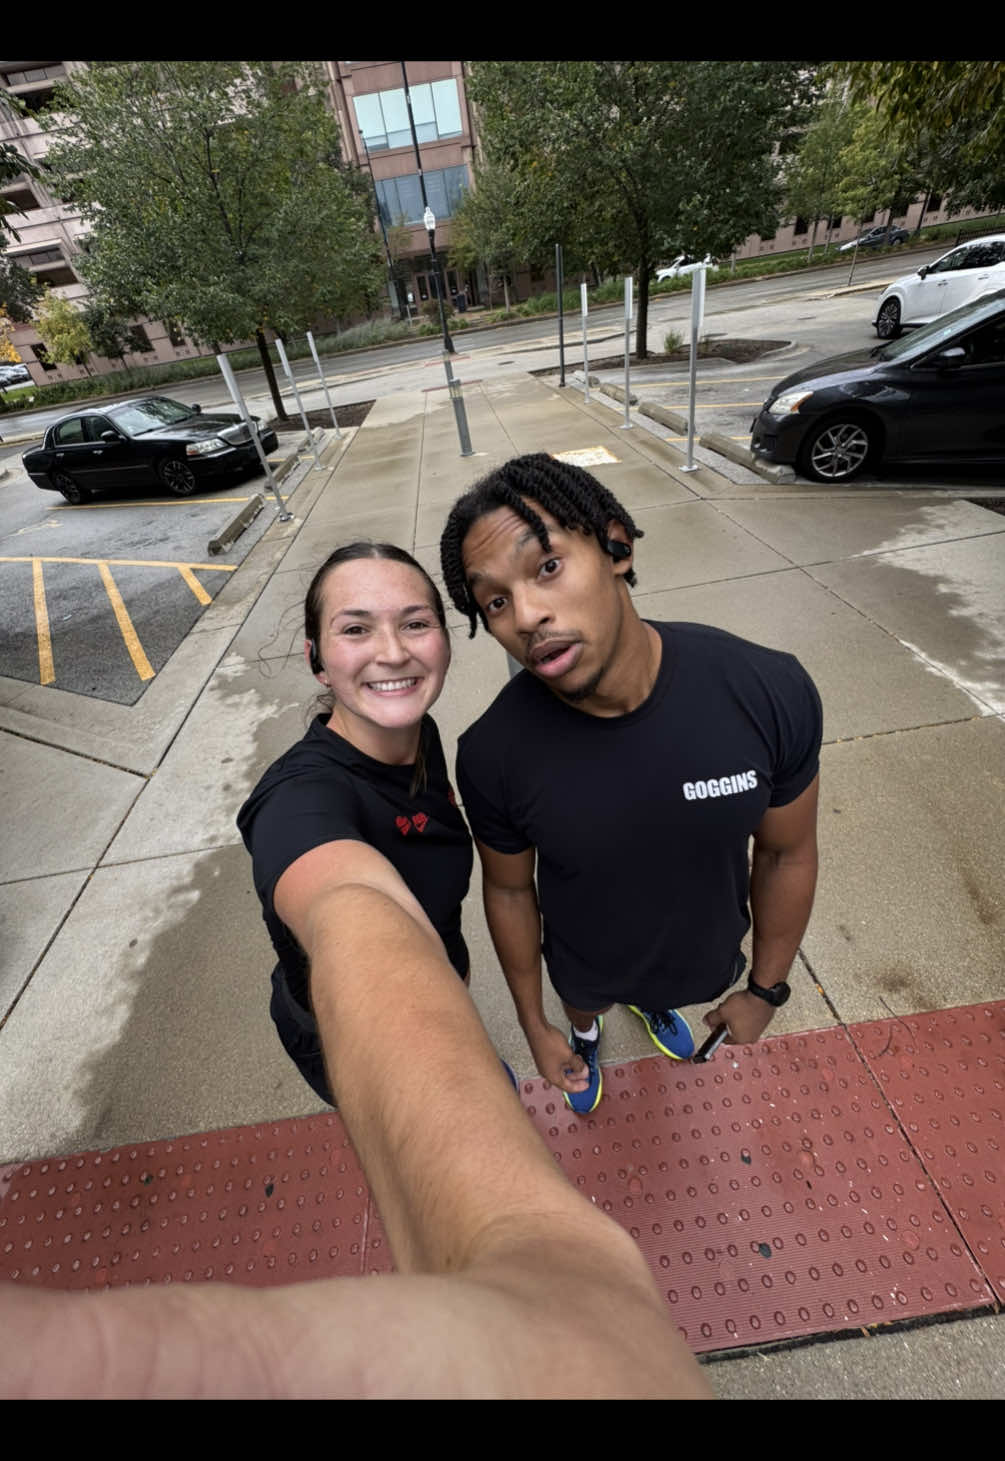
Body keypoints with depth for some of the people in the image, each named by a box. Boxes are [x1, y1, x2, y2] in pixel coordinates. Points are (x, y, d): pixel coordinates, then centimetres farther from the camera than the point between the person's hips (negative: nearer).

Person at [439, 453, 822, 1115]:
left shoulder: (772, 692, -33)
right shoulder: (491, 754, -33)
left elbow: (787, 852, -15)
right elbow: (510, 889, -15)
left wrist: (766, 989, 0)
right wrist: (535, 1025, 0)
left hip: (707, 960, 2)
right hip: (587, 966, -1)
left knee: (666, 995, 37)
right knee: (585, 1004, 34)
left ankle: (652, 1006, 75)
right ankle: (587, 1030, 72)